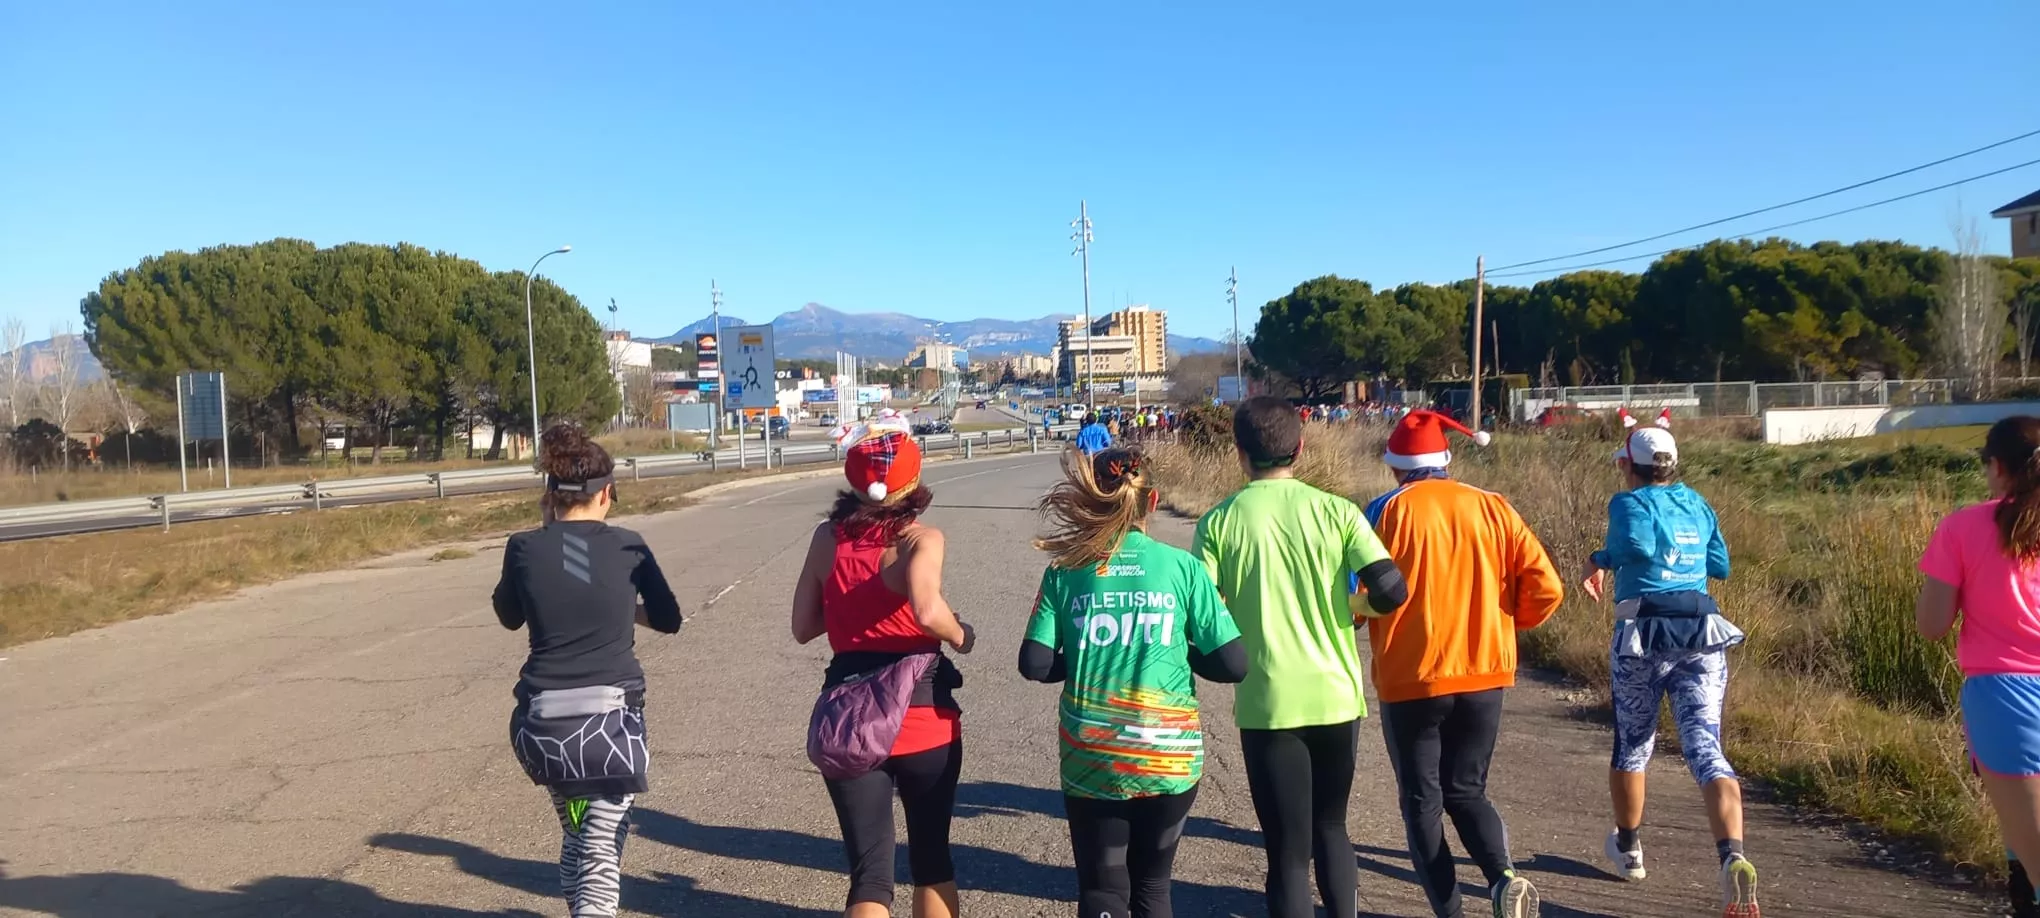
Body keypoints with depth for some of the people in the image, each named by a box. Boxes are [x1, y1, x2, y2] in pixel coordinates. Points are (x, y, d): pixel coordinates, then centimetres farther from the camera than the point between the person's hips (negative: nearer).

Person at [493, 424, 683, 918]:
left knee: (575, 836, 26)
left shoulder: (524, 547, 0)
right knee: (601, 849, 3)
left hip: (542, 724, 2)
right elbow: (668, 619, 13)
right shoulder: (627, 545, 0)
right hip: (611, 718, -2)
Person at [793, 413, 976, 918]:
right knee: (931, 856, 20)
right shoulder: (920, 537, -11)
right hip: (922, 719, -2)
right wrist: (961, 635, -11)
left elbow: (803, 627, 6)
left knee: (868, 873, 6)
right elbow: (927, 611, -30)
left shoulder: (827, 537, 1)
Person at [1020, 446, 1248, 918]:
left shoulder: (1065, 571, -3)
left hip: (1091, 760, 0)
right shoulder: (1182, 566, -4)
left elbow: (1035, 665, -6)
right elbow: (1233, 664, -5)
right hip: (1168, 757, 0)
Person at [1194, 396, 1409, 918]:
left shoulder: (1219, 522, -5)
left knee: (1288, 851, 7)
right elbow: (1390, 590, -10)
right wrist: (1358, 608, 13)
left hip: (1268, 703, -2)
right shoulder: (1335, 510, -3)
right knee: (1331, 828, 24)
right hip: (1336, 696, 2)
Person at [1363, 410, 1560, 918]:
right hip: (1484, 675, 3)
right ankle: (1504, 876, -7)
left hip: (1412, 679, -3)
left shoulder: (1388, 510, -6)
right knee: (1467, 791, 17)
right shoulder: (1492, 507, 3)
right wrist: (1506, 622, 16)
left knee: (1422, 799, 11)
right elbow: (1546, 588, -1)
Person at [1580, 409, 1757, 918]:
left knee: (1631, 743, 16)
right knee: (1705, 746, -5)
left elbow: (1637, 544, -23)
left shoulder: (1629, 503, -2)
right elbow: (1721, 565, 20)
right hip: (1703, 633, 3)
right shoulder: (1697, 503, 13)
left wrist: (1601, 560, -5)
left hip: (1644, 633, -3)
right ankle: (1733, 857, -26)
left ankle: (1628, 849, 33)